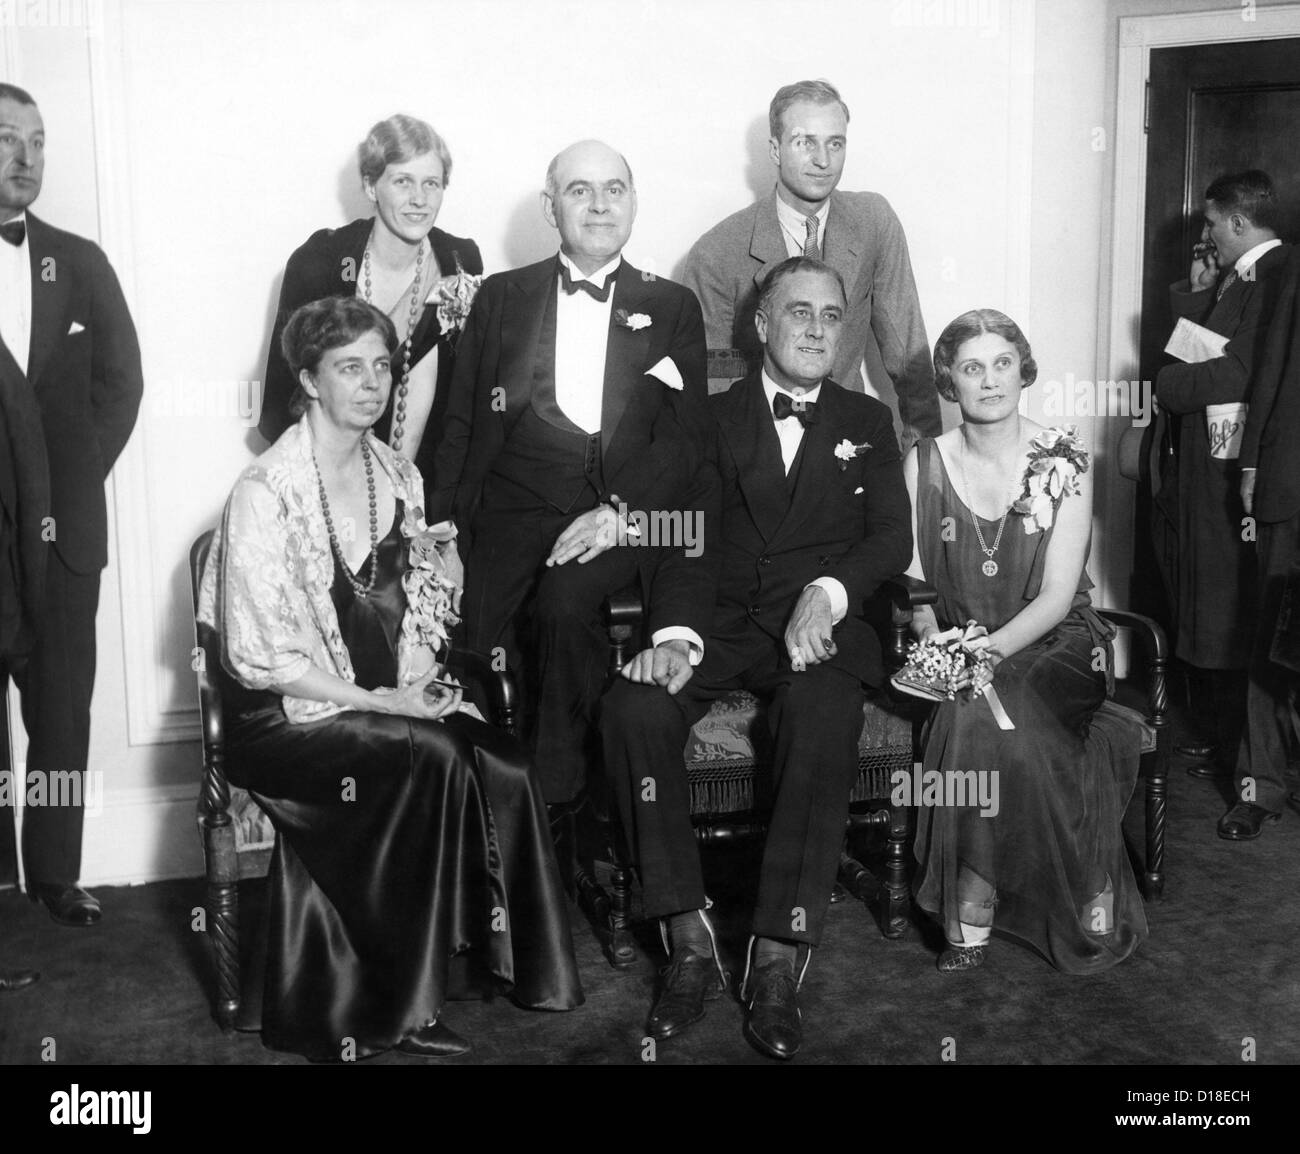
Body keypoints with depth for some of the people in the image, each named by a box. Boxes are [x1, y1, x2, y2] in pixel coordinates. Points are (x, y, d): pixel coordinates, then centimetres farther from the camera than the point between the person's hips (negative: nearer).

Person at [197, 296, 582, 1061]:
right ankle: (400, 1007, -16)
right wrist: (379, 702, -18)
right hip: (290, 716, -5)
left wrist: (419, 685, -2)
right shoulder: (266, 494, -12)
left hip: (394, 704, 6)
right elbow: (261, 657, -14)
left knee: (506, 771, -21)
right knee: (436, 758, -30)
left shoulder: (399, 477, 9)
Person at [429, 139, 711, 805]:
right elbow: (461, 424, 13)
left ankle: (556, 796, -12)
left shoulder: (672, 308, 15)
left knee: (563, 603, -31)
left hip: (631, 518, -1)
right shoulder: (502, 297, 17)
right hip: (515, 513, 1)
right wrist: (447, 527, -2)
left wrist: (619, 512, -13)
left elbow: (686, 436, 4)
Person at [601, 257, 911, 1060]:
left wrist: (828, 590, -18)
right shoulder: (710, 418, 15)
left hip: (820, 627, 0)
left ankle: (779, 959, -29)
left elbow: (893, 536, 5)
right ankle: (689, 938, -22)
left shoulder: (868, 422, 18)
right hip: (718, 622, 1)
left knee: (823, 719, -35)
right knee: (635, 707, -30)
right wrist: (672, 630, -17)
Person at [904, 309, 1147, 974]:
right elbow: (912, 581, 3)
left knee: (991, 720, -33)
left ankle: (971, 914, -18)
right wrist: (935, 638, -18)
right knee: (973, 716, -31)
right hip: (957, 647, 2)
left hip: (1050, 644, -2)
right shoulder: (924, 464, 4)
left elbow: (1058, 595, -9)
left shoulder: (1063, 462, -3)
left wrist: (991, 647, -25)